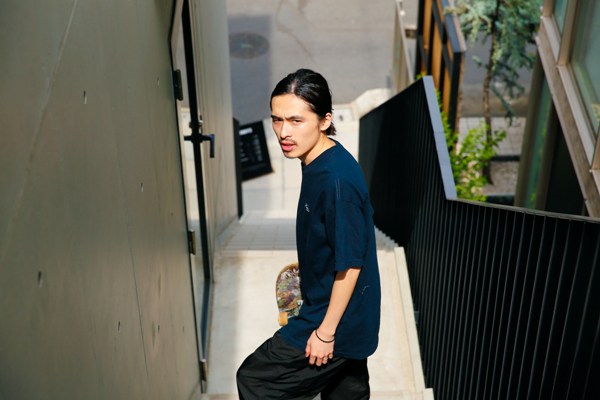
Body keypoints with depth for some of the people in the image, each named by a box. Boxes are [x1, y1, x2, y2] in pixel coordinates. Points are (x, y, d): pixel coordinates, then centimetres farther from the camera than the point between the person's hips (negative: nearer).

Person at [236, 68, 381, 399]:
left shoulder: (337, 179, -29)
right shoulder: (319, 163, 0)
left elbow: (350, 264, -25)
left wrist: (326, 332, -18)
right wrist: (308, 267, 24)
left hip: (336, 317, -9)